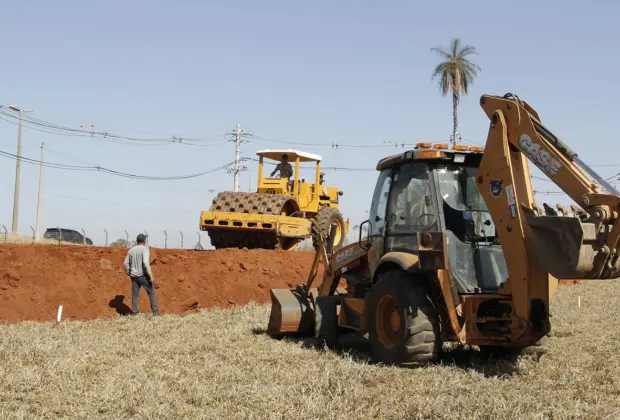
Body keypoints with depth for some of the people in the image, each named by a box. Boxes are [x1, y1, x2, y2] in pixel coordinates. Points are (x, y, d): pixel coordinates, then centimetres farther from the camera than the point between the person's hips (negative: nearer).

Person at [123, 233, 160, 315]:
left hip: (134, 276, 5)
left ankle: (134, 313, 6)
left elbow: (125, 263, 12)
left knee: (135, 295, 8)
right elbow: (146, 262, -23)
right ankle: (155, 312, 2)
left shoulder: (131, 250, 9)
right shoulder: (145, 249, -10)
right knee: (151, 292, 5)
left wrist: (129, 274, 26)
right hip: (143, 276, -5)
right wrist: (151, 275, -21)